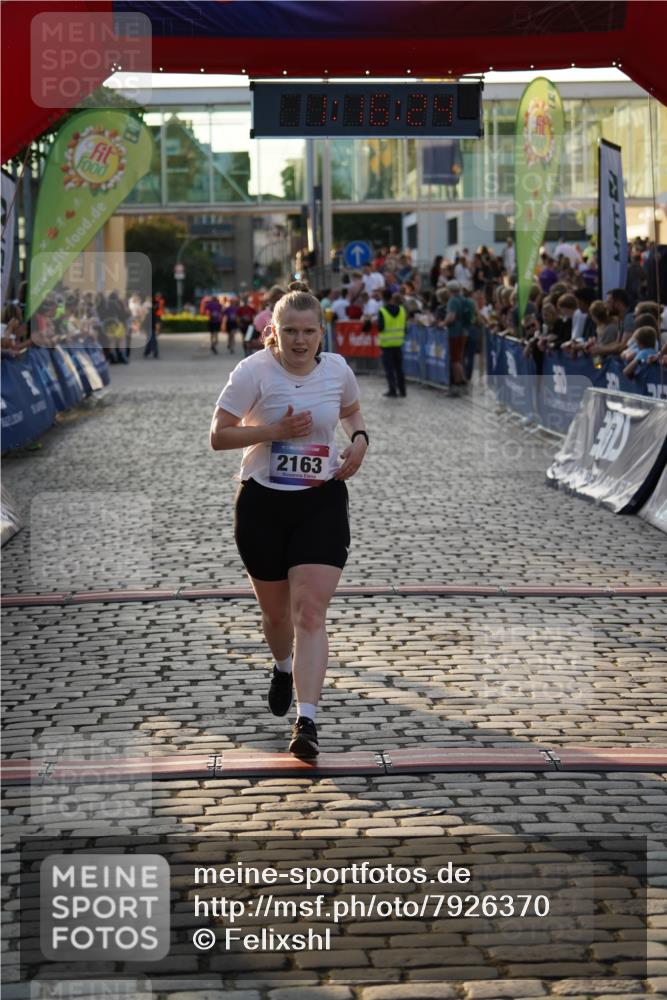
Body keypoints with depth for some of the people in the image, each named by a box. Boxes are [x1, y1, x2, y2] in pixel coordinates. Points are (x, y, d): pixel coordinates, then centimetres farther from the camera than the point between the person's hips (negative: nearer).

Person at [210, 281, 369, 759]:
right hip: (263, 503, 0)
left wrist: (360, 439, 0)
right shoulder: (254, 371, -12)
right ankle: (284, 667, 50)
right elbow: (218, 436, -12)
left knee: (311, 612, -13)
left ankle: (306, 721, -17)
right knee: (276, 610, 15)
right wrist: (275, 430, -22)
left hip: (322, 503, 1)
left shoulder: (337, 369, -1)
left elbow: (352, 412, 21)